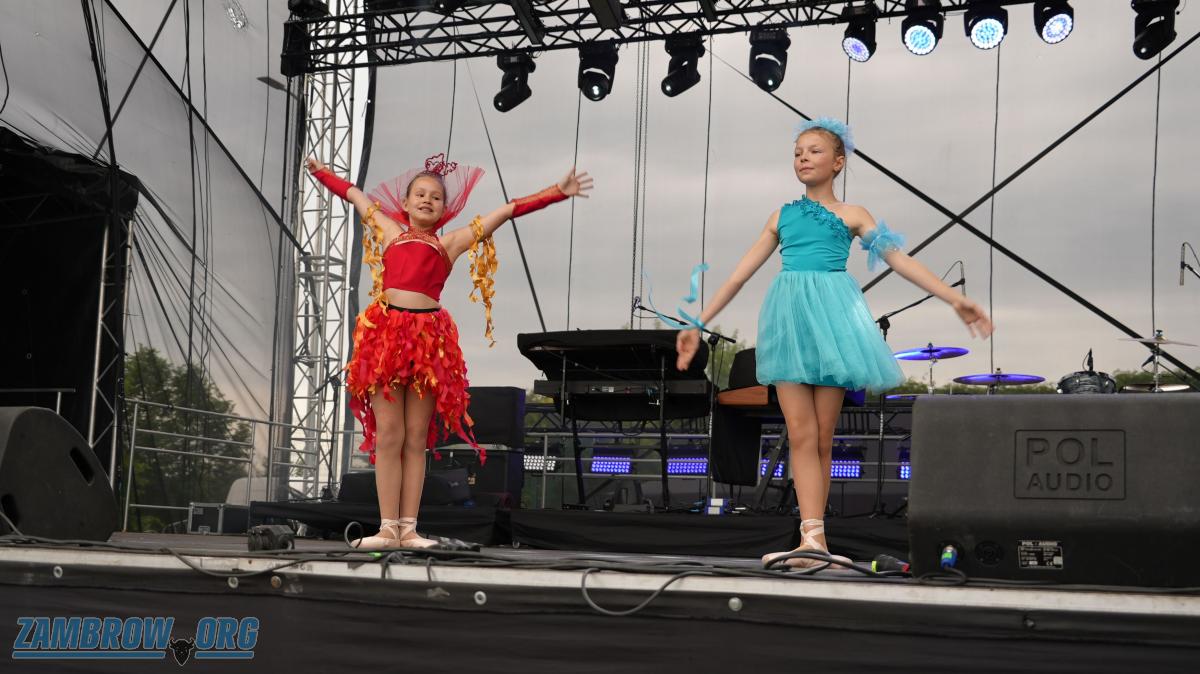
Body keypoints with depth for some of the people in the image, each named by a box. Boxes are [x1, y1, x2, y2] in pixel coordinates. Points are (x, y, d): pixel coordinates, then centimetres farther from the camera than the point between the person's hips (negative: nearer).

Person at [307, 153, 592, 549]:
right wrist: (321, 172, 48)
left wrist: (557, 192, 13)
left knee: (416, 439, 1)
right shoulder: (389, 232, 20)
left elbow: (507, 211, 15)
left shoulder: (451, 242, 16)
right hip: (385, 331, 1)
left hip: (428, 338, 0)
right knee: (388, 436, -3)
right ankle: (388, 528, -2)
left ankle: (408, 529, 2)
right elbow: (355, 195, 36)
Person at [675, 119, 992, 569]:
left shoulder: (851, 215, 9)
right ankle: (813, 537, -13)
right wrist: (698, 324, 15)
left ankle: (813, 532, 4)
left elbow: (900, 261, 2)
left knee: (822, 438, 0)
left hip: (831, 316, -2)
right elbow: (740, 275, 17)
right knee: (800, 435, -8)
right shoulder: (783, 216, 17)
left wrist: (955, 300, -8)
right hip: (788, 319, 2)